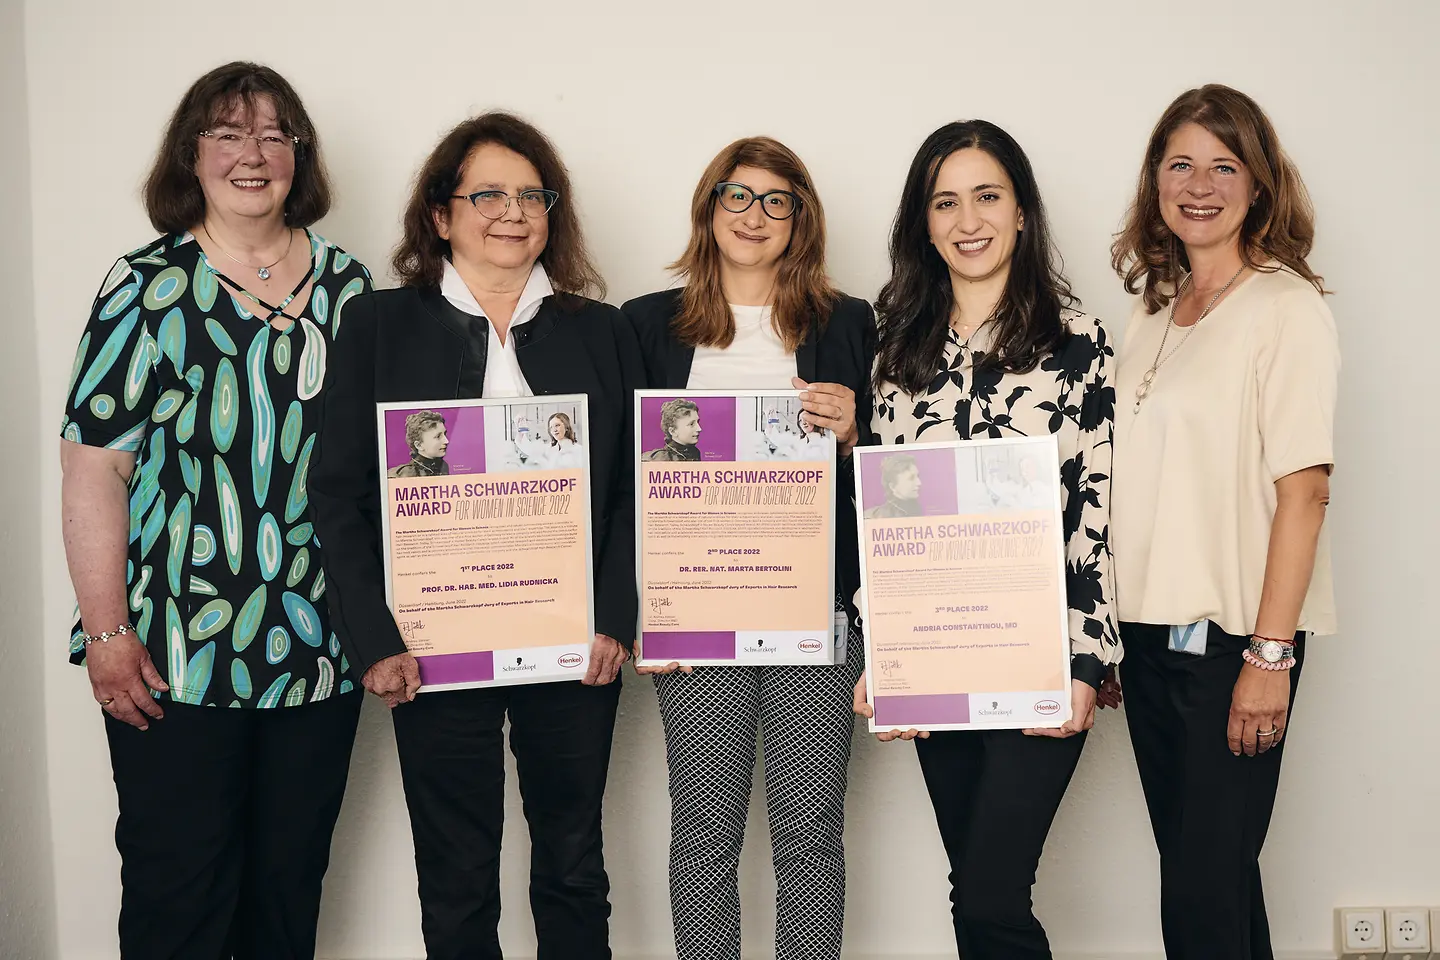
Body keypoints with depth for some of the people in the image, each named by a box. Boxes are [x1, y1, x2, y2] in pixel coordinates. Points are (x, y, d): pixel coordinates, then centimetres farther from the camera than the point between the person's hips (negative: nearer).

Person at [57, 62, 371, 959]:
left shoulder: (349, 285, 6)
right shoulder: (149, 287, -4)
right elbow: (93, 469, -7)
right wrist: (106, 632, -11)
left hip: (321, 649, 3)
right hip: (177, 652, -3)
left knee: (292, 883, 15)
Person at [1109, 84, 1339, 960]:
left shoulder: (1287, 309, -8)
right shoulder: (1155, 312, 12)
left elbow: (1304, 490, -14)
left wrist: (1271, 654, -18)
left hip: (1232, 633, -7)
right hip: (1149, 625, 7)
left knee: (1205, 887, -2)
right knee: (1192, 863, 15)